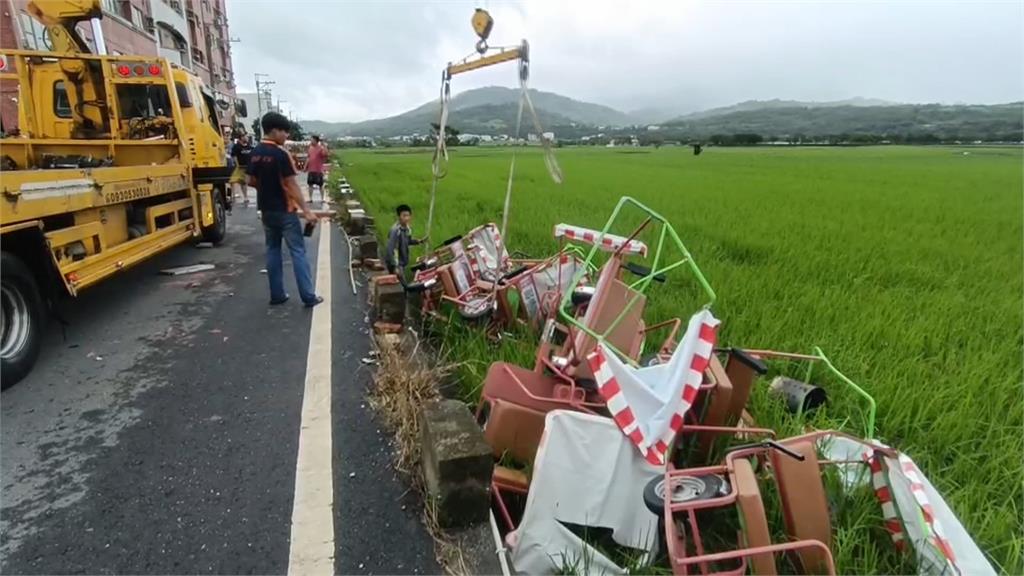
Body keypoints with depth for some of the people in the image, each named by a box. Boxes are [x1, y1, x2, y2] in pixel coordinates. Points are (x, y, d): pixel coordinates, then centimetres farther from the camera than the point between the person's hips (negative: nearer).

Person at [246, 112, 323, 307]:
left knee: (273, 250, 13)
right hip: (285, 210, -7)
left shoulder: (255, 153, 6)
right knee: (298, 251, -2)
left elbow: (251, 182, 12)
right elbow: (292, 185, -19)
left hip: (266, 210, 7)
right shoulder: (281, 154, -16)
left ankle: (277, 295, 16)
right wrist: (306, 210, -17)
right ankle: (308, 297, -1)